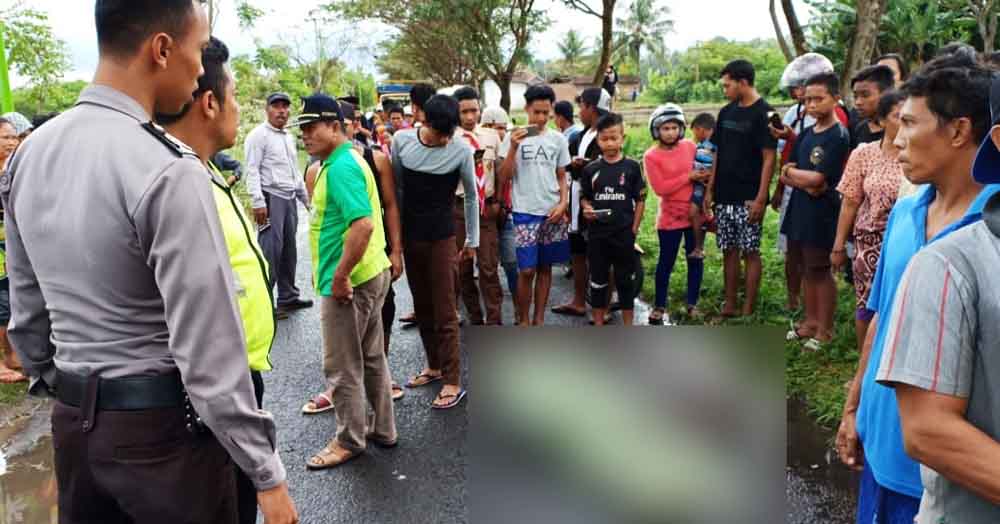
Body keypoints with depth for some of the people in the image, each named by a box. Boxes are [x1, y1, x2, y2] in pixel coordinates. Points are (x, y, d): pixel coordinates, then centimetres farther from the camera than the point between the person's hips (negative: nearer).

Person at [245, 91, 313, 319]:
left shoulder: (289, 137, 19)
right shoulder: (259, 135, -6)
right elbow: (252, 171, -13)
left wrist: (306, 197, 22)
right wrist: (258, 202, -20)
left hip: (290, 198, 8)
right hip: (271, 198, -8)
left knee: (289, 250, 12)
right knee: (270, 250, -10)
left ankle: (288, 296, 22)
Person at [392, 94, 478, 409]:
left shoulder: (461, 151, -11)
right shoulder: (401, 141, -3)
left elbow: (471, 197, 0)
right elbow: (396, 188, 6)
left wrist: (472, 240, 5)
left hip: (441, 238, -4)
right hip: (409, 236, 4)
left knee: (444, 312, -3)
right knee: (422, 307, 14)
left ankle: (453, 382, 3)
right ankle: (434, 366, 29)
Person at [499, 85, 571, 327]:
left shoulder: (558, 139, 6)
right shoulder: (514, 137, -1)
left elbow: (562, 177, 12)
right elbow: (503, 177, -6)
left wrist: (563, 204, -3)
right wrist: (513, 148, -17)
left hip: (553, 213, 3)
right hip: (525, 212, -3)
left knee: (545, 267, 9)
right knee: (527, 270, -5)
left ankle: (539, 319, 20)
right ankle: (523, 320, 12)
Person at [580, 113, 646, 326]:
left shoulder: (631, 167, -2)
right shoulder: (591, 169, 2)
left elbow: (640, 200, 2)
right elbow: (584, 197, 11)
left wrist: (634, 229, -3)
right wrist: (587, 209, -11)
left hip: (624, 233, -1)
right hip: (597, 234, 2)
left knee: (625, 280, 8)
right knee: (598, 280, 10)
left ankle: (628, 325, 20)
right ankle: (598, 324, 22)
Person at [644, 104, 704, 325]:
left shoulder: (690, 146, 2)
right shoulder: (651, 156, -10)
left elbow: (702, 169, 18)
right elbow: (660, 188, -17)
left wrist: (704, 177, -2)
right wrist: (689, 177, -18)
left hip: (696, 212, 4)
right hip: (670, 216, -4)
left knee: (695, 259, 11)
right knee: (666, 261, 4)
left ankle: (692, 304, 24)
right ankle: (659, 306, 17)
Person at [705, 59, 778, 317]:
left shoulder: (763, 113, -8)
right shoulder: (726, 112, 11)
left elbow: (769, 158, -12)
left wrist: (760, 198, -17)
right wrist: (710, 190, 10)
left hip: (748, 198, -6)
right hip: (724, 196, 6)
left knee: (750, 252, 0)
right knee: (729, 250, 10)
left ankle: (748, 311, 6)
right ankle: (729, 306, 18)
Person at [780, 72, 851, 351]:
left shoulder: (838, 136, -13)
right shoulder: (806, 134, 10)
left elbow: (817, 179, -19)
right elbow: (785, 176, 8)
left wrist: (790, 171, -3)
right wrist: (805, 182, -12)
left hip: (822, 213, -7)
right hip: (799, 209, 7)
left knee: (821, 269, 2)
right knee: (807, 267, 15)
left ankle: (825, 330, 13)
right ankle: (810, 321, 27)